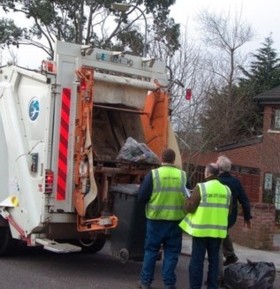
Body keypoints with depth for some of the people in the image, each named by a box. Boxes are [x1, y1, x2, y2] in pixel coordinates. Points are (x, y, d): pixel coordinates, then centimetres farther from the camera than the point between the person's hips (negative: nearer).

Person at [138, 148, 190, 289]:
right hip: (175, 220, 1)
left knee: (151, 250, 11)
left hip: (156, 219, -1)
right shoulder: (183, 176, 0)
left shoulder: (153, 174, -7)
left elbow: (142, 197, -5)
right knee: (171, 252, 10)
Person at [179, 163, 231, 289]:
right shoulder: (226, 190, 5)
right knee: (214, 260, 12)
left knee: (197, 260, 3)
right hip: (218, 230, 4)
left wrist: (187, 200, 8)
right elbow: (228, 210, 11)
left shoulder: (201, 187, -11)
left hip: (201, 229, -4)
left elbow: (190, 208, -11)